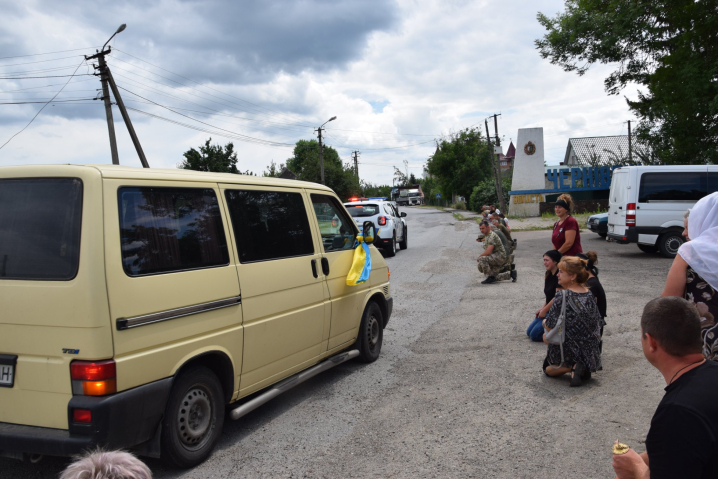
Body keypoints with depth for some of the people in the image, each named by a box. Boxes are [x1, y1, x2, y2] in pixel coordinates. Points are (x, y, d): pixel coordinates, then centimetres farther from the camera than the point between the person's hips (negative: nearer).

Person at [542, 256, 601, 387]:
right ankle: (584, 368, 3)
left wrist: (545, 322, 7)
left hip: (569, 351, -5)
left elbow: (550, 327, -18)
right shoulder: (589, 295, -1)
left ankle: (571, 367, -8)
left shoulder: (562, 297, -21)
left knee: (548, 368, 21)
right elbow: (597, 323, 9)